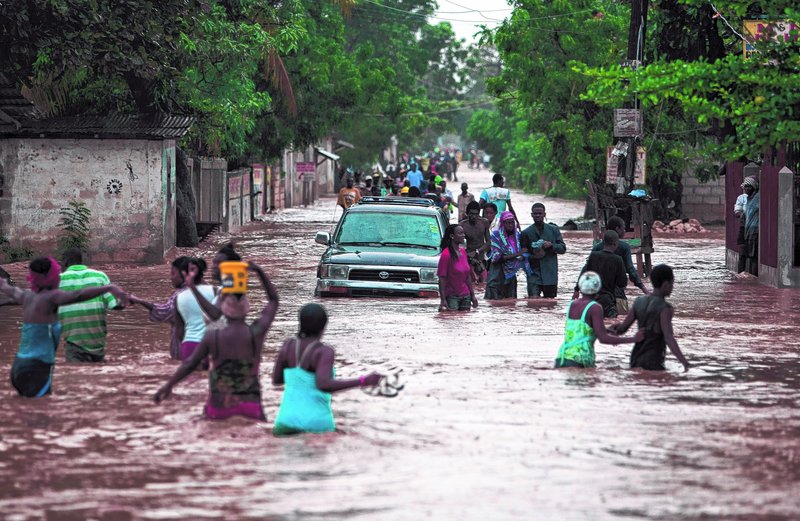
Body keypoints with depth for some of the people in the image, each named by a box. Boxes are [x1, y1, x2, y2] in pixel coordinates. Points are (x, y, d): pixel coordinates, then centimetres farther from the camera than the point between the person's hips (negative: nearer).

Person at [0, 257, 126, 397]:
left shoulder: (28, 296, 9)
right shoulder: (49, 296, -14)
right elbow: (79, 295, -33)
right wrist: (110, 288, -42)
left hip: (21, 368, 10)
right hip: (36, 373, -10)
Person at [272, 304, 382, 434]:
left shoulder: (289, 344, 3)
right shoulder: (324, 351, -13)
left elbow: (276, 380, 13)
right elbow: (324, 385, -29)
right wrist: (363, 381, -25)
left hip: (287, 419, 5)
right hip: (316, 424, -5)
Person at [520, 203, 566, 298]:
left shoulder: (553, 230, 9)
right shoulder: (526, 232, 5)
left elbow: (563, 248, 7)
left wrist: (551, 245, -12)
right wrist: (534, 256, -14)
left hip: (550, 273, 2)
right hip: (534, 273, -2)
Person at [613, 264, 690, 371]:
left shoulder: (638, 302, 5)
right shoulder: (665, 308, -14)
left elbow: (622, 329, 8)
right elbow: (669, 338, -24)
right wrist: (685, 363, -29)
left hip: (636, 360, 8)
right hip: (653, 363, -8)